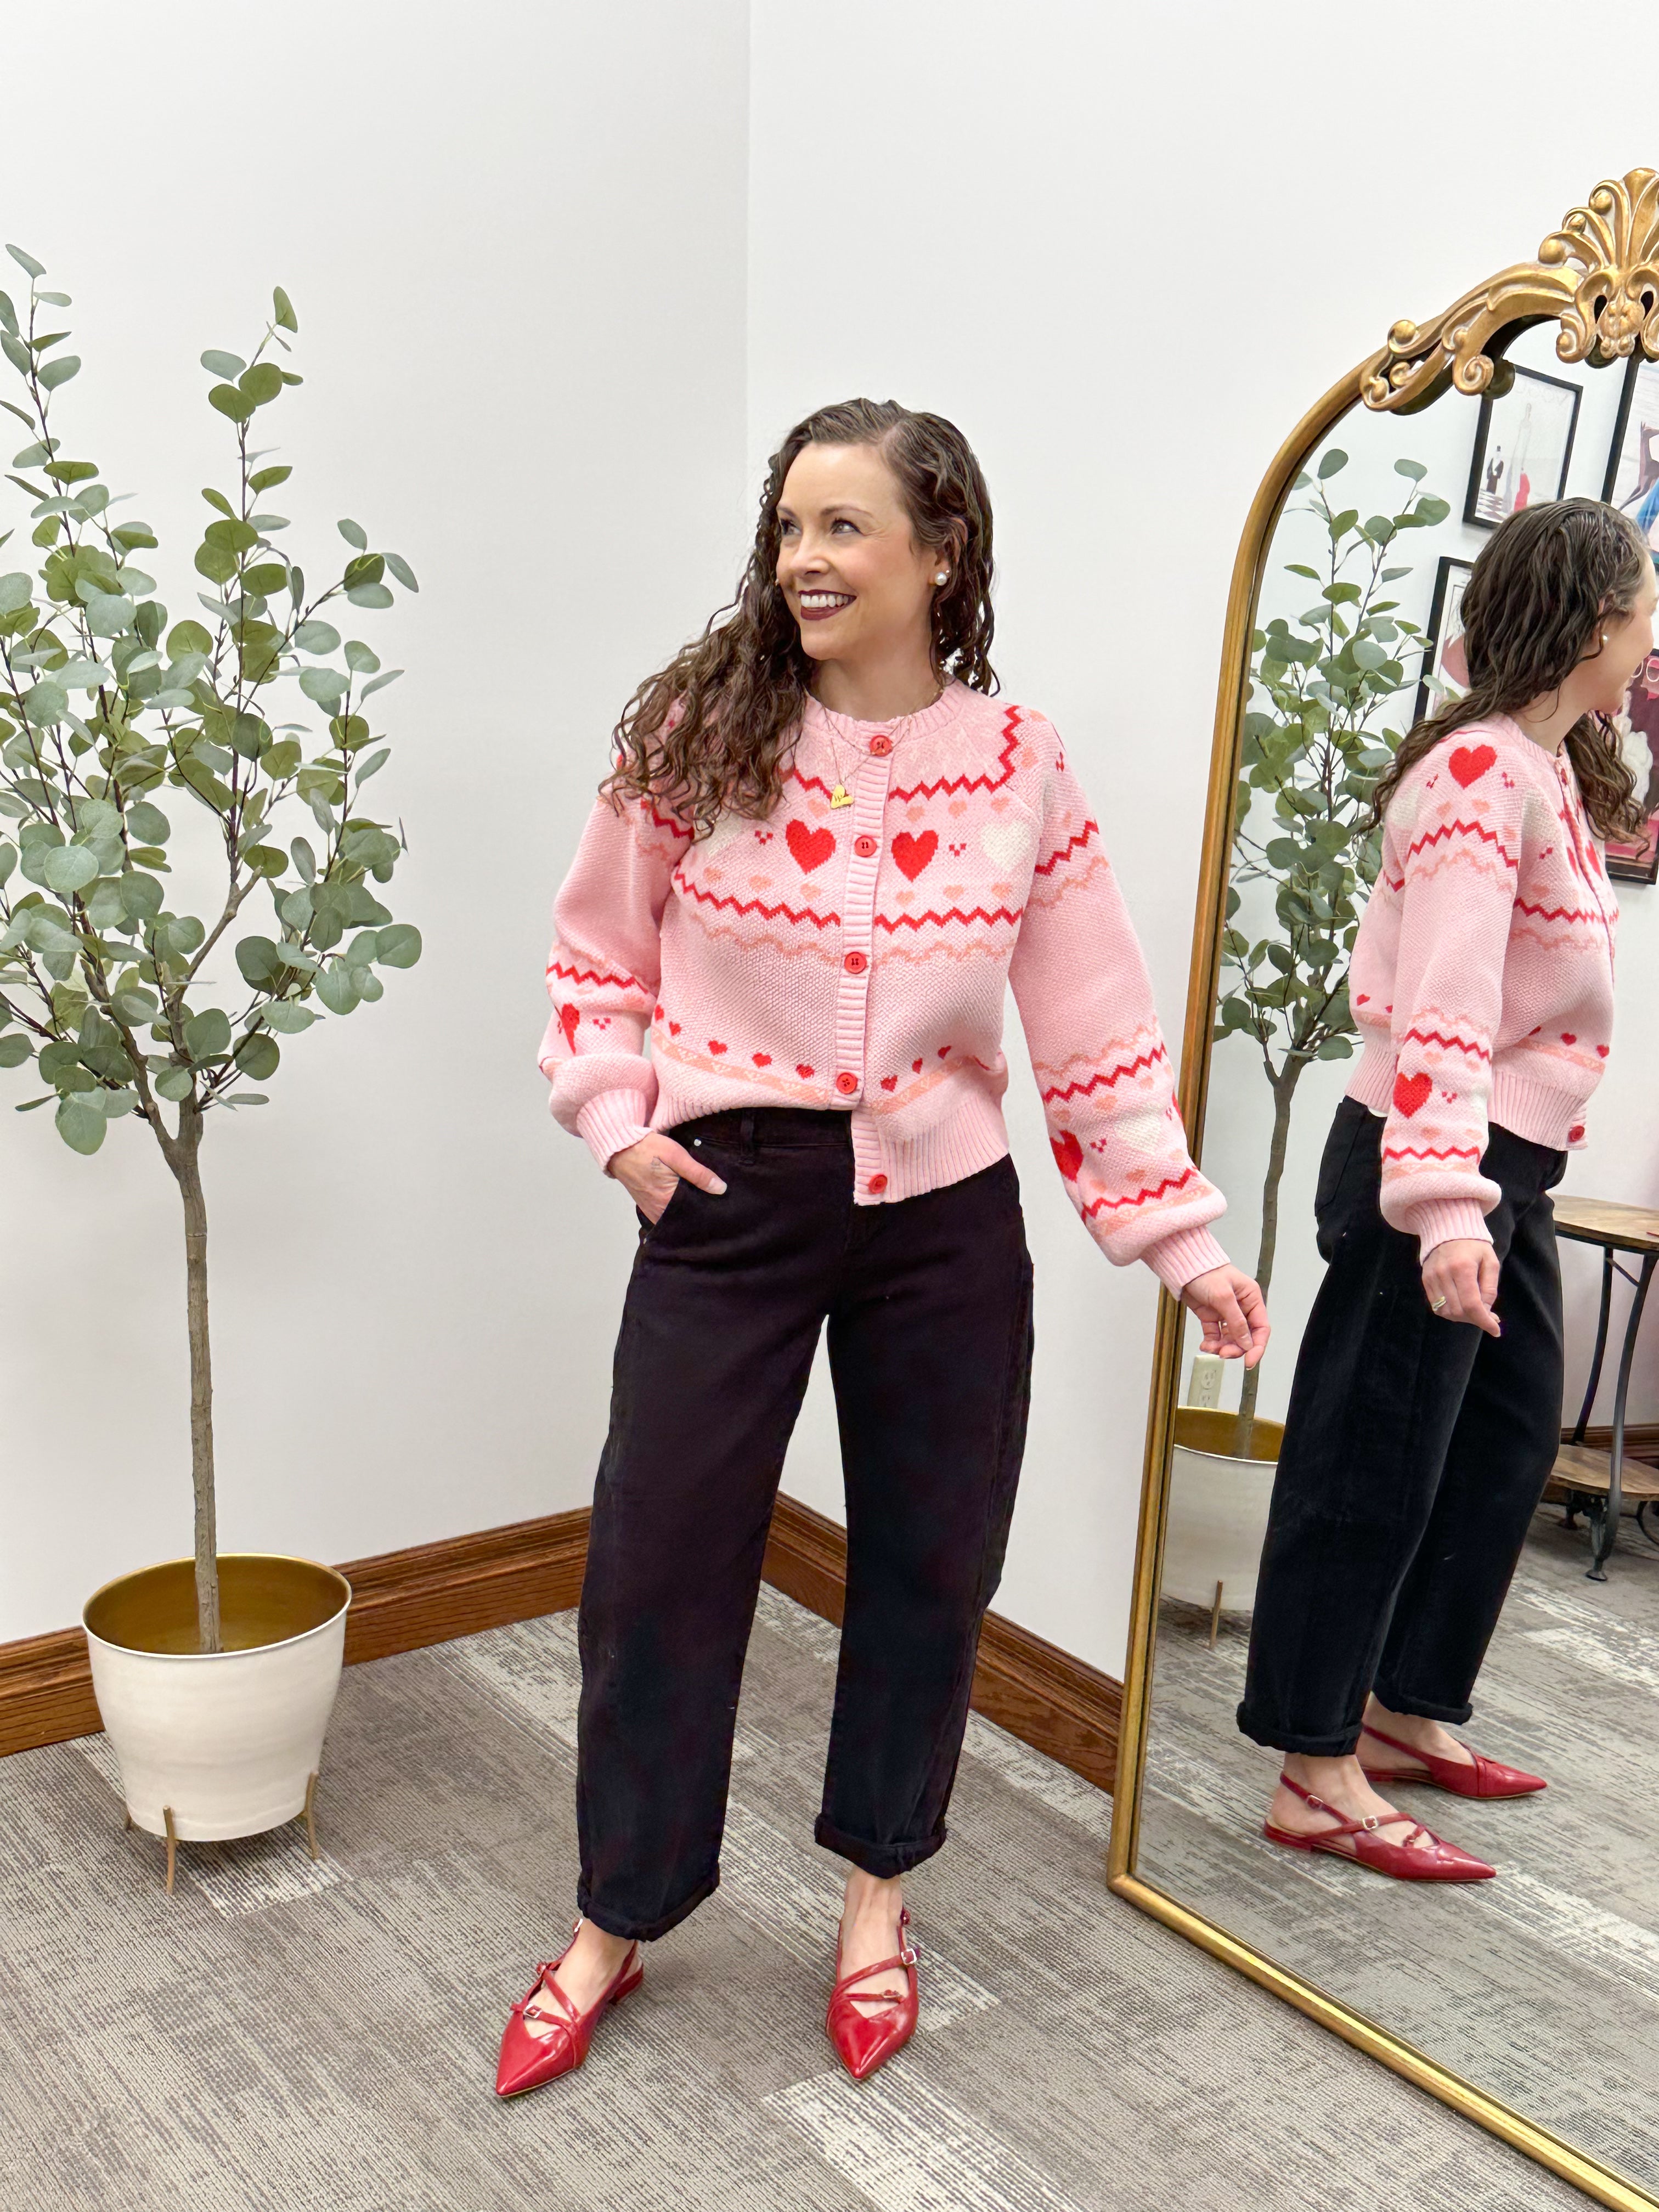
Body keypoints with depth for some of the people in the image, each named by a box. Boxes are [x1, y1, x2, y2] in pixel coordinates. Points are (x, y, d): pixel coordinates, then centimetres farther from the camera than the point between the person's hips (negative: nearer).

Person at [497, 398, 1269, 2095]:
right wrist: (618, 1121, -5)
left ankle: (876, 1892, 37)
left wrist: (1185, 1243, -2)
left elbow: (1099, 1029, -1)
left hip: (943, 1213, 1)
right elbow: (598, 953, 7)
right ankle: (613, 1925, 29)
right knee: (660, 1555, 7)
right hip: (728, 1200, 0)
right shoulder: (699, 734, -4)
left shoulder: (1019, 765, -3)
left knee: (926, 1558, 12)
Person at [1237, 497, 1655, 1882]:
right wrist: (1445, 1207, -36)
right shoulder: (1481, 771, -18)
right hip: (1432, 1166, -10)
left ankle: (1408, 1713, 33)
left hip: (1508, 1171, 10)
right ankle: (1320, 1778, 11)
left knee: (1508, 1447, 18)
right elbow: (1444, 1006, -30)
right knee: (1374, 1465, -2)